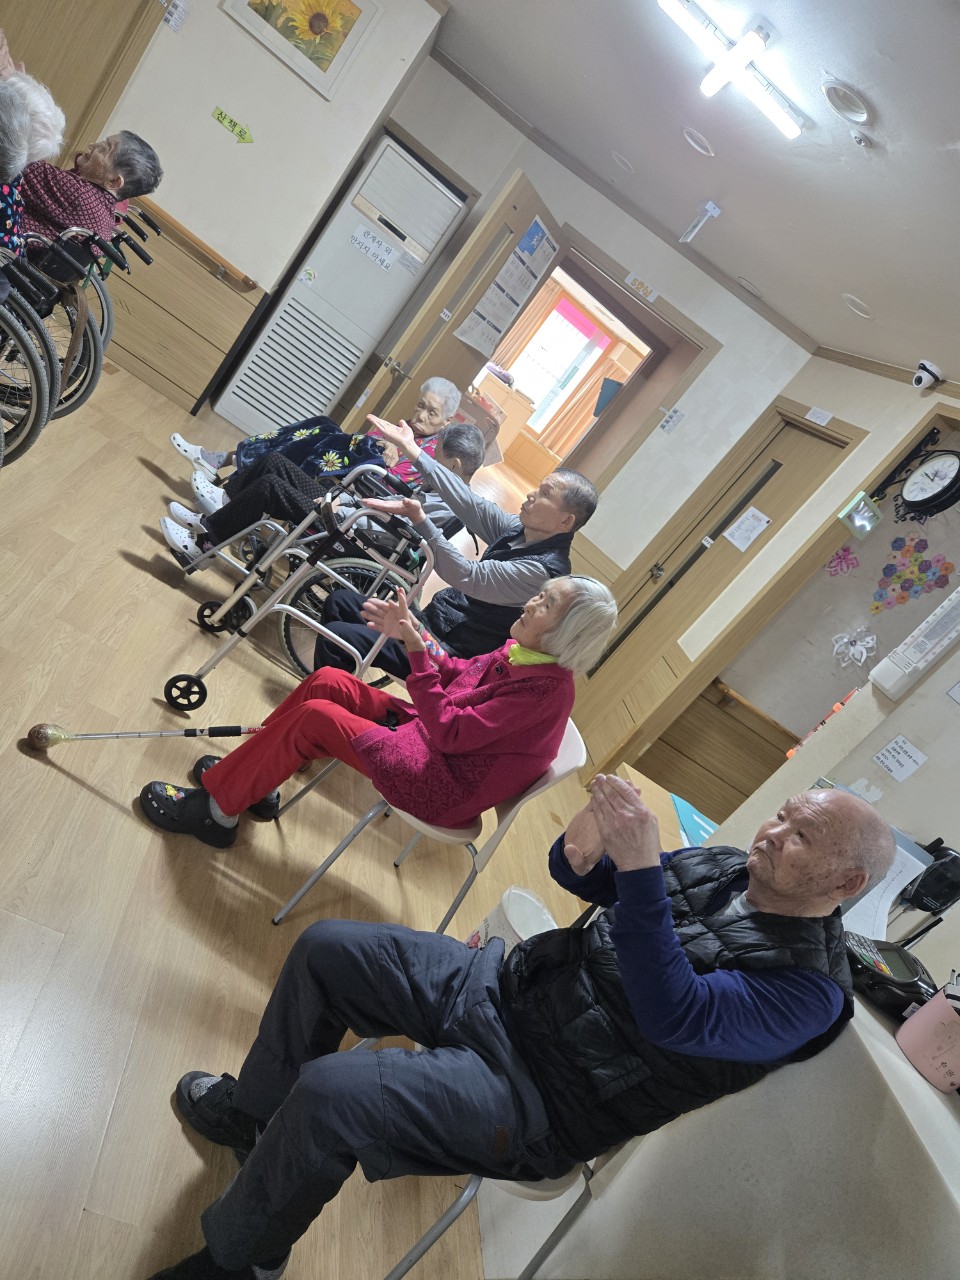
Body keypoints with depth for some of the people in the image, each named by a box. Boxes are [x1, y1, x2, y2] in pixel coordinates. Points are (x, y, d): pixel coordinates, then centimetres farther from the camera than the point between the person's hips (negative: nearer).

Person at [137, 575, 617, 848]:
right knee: (327, 681, 0)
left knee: (315, 716, -15)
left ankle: (216, 810, 2)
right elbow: (457, 673, 10)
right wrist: (410, 634, -6)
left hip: (444, 785, -9)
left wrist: (415, 647, -26)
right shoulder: (523, 652, 2)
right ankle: (256, 781, 16)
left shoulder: (547, 690, -25)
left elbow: (450, 731, -27)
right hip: (426, 734, 9)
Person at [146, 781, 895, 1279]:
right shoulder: (727, 868, 4)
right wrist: (582, 849, -15)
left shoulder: (807, 989, -17)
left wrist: (641, 866, -39)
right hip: (504, 983, 8)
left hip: (539, 1100, -7)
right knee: (325, 948, 3)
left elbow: (672, 1014, -32)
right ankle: (253, 1114, 30)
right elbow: (586, 880, 9)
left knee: (326, 1092, -25)